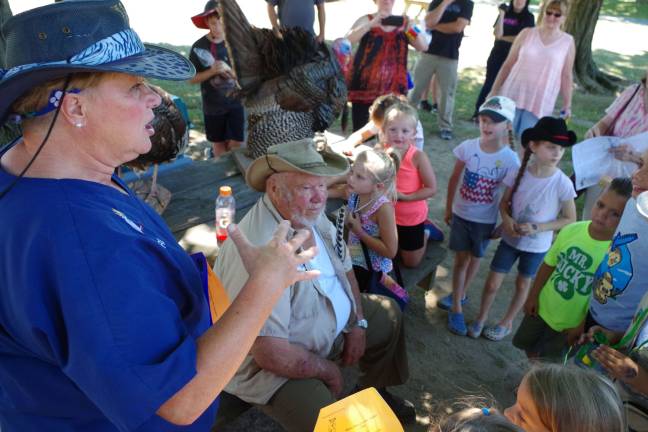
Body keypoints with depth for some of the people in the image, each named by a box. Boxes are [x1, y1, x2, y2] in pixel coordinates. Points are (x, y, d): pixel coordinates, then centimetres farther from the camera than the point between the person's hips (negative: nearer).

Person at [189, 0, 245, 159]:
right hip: (212, 105, 0)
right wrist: (212, 71, -19)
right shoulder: (199, 47, -6)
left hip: (235, 102, 0)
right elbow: (191, 78, -4)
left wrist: (228, 70, -21)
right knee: (218, 144, 10)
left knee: (236, 144, -2)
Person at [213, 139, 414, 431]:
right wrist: (328, 370, -17)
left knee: (389, 314, 19)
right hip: (274, 365, -8)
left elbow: (344, 270, 9)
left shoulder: (311, 215, -8)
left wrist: (358, 323, 0)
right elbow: (272, 354, -34)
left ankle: (373, 392, 40)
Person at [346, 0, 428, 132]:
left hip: (393, 87, 2)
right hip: (365, 85, -2)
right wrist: (372, 23, -24)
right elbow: (348, 39, -13)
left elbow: (422, 46, 3)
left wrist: (411, 29, -15)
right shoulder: (366, 20, 4)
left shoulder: (403, 22, 10)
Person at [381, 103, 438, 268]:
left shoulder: (418, 157, -24)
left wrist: (405, 197, -27)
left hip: (412, 216, -3)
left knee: (411, 263, 16)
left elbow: (432, 189, -20)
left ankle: (426, 231, 38)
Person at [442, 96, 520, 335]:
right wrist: (448, 208, 5)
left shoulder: (510, 159, -17)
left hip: (486, 219, 0)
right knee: (461, 258, 8)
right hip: (461, 213, 1)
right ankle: (456, 308, 18)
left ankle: (459, 295, 41)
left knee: (475, 258, 17)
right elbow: (454, 179, -1)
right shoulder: (468, 147, -13)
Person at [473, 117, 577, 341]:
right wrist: (507, 219, -21)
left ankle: (506, 322, 42)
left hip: (537, 245, -1)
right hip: (510, 238, 1)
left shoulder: (563, 183, -20)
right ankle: (481, 317, 34)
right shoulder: (518, 173, -15)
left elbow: (570, 219, -10)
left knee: (522, 284, 19)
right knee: (492, 283, 7)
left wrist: (536, 228, -22)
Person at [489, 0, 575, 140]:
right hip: (513, 96, 1)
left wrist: (567, 105, 4)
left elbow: (566, 76, 6)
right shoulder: (527, 33, 4)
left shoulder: (568, 42, 3)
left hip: (540, 103, -1)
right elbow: (508, 64, 6)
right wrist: (494, 91, 4)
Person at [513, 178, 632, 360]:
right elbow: (549, 264, -1)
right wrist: (533, 295, 3)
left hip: (570, 323, -4)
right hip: (543, 307, 4)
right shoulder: (572, 230, -15)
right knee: (525, 343, 25)